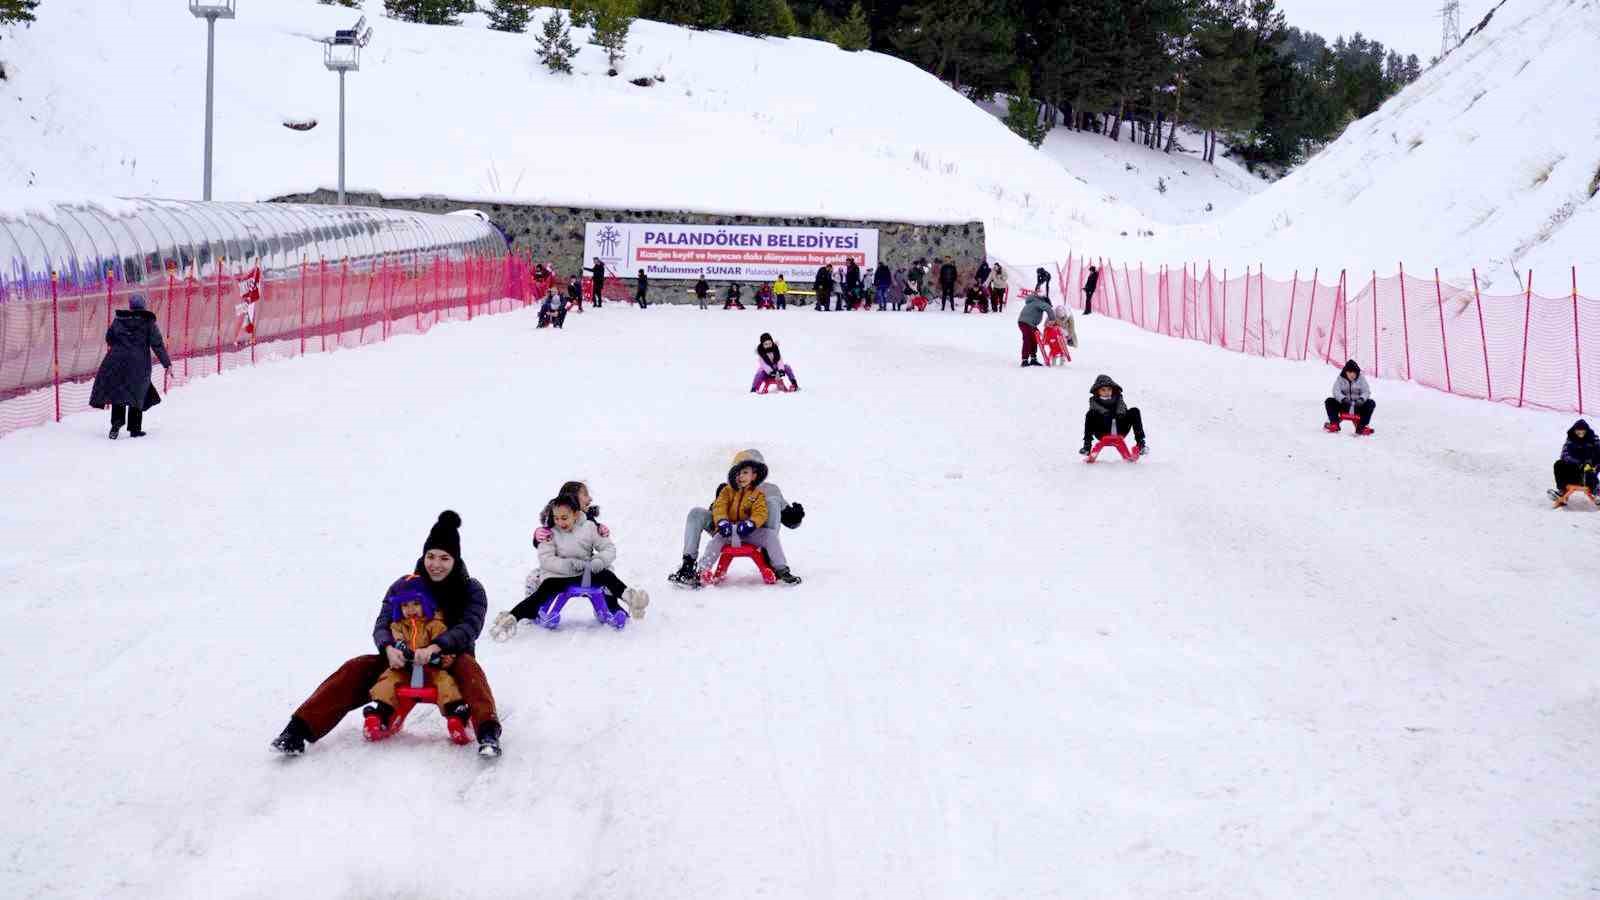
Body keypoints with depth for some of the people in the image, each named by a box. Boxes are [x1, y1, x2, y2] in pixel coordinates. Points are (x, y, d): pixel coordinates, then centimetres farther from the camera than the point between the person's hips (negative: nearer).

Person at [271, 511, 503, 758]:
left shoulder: (471, 590, -6)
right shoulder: (404, 586, 0)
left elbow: (469, 628, -22)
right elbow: (382, 625, -10)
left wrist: (435, 647, -41)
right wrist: (389, 648, -35)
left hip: (449, 663, -2)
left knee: (467, 666, -37)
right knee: (355, 670, -21)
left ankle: (488, 734, -57)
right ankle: (298, 730, -31)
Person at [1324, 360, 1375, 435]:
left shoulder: (1361, 379, 0)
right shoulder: (1340, 379, -1)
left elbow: (1366, 392, -4)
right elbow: (1336, 392, -13)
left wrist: (1361, 399, -27)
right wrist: (1343, 399, -33)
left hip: (1358, 406, 0)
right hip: (1343, 405, 0)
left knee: (1371, 403, -26)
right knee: (1329, 402, -22)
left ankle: (1362, 426, -28)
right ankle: (1334, 424, -19)